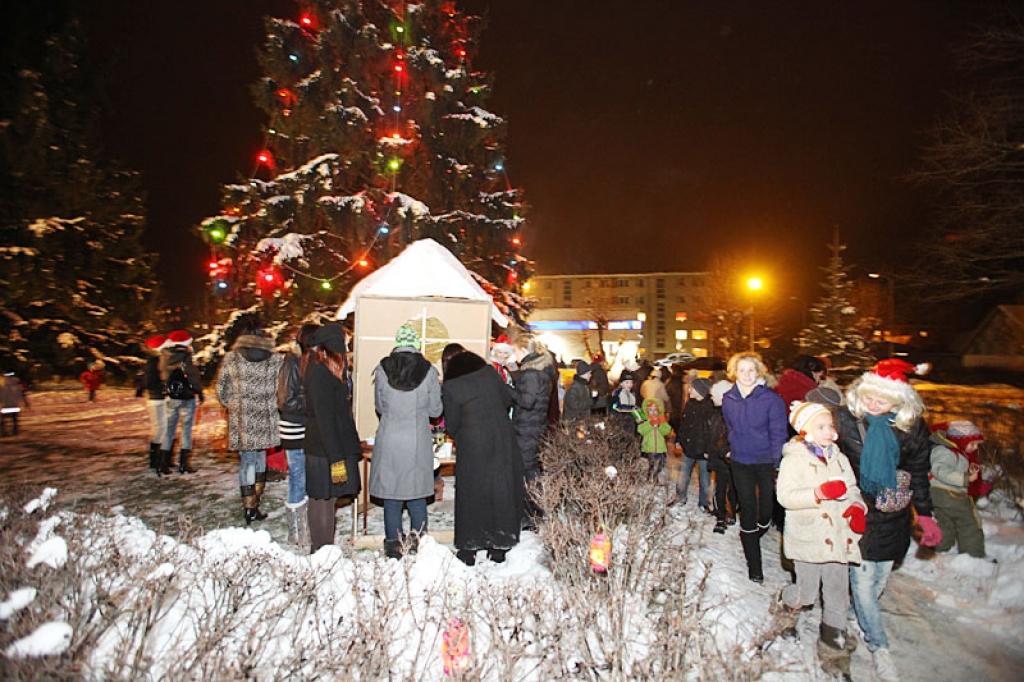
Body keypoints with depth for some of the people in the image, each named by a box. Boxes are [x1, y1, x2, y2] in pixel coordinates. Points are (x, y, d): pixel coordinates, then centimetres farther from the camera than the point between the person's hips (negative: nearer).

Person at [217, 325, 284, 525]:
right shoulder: (276, 359, -1)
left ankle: (248, 507, 6)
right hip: (265, 418, 1)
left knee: (246, 461, 7)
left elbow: (221, 390, 3)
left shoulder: (231, 358, 1)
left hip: (242, 419, 0)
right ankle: (254, 505, 21)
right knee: (260, 459, 15)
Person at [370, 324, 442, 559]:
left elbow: (379, 407, 7)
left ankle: (394, 544, 19)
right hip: (418, 442, 0)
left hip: (389, 440, 0)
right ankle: (418, 543, 22)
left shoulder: (382, 370, -5)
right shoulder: (429, 372, -8)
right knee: (417, 494, 14)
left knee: (391, 495, 11)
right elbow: (435, 410, 1)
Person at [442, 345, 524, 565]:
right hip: (503, 440, 3)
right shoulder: (488, 372, -1)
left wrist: (456, 436, 20)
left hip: (472, 445, -3)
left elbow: (452, 423, -1)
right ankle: (499, 548, 23)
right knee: (502, 490, 12)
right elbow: (508, 399, 8)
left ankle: (469, 549, 21)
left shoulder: (450, 386, -8)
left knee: (472, 493, 11)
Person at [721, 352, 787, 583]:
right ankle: (754, 565, 16)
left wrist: (777, 465, -12)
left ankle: (751, 538, 37)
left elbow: (778, 434, -10)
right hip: (741, 463, 3)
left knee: (766, 509, 3)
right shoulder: (728, 399, -1)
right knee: (747, 510, 5)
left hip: (766, 462, -2)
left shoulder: (771, 399, -12)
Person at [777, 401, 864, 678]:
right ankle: (787, 606, 38)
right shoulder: (793, 460, -12)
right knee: (807, 594, 4)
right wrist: (820, 493, -30)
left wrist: (856, 508, -5)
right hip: (808, 538, -5)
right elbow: (785, 496, -19)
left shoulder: (839, 458, 7)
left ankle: (833, 649, 28)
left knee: (838, 596, 12)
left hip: (838, 538, 5)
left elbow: (851, 490, 15)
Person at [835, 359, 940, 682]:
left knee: (880, 578, 15)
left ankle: (859, 616, 41)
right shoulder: (846, 419, -13)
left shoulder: (914, 428, -5)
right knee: (862, 579, 0)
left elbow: (919, 475, 6)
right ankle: (878, 646, 19)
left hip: (892, 517, 3)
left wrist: (926, 516, 8)